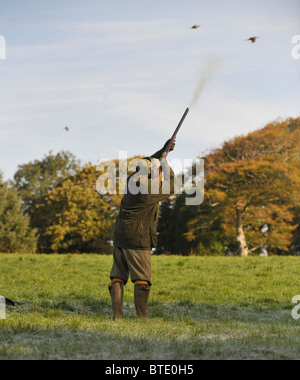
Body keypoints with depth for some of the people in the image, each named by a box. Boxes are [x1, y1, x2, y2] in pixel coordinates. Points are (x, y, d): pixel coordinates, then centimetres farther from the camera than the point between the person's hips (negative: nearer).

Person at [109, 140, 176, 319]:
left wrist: (163, 150, 31)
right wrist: (165, 162, 16)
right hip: (138, 240, -7)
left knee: (118, 278, 8)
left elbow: (146, 163, 27)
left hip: (120, 238, 7)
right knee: (142, 280, -3)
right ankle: (142, 316, -8)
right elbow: (171, 188, 6)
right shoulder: (151, 189, -14)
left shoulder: (132, 181, 6)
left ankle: (117, 315, 4)